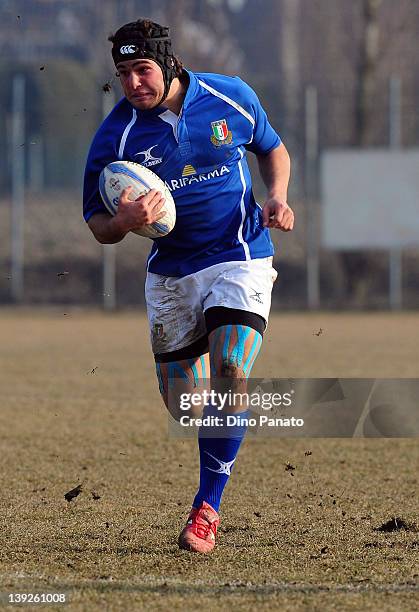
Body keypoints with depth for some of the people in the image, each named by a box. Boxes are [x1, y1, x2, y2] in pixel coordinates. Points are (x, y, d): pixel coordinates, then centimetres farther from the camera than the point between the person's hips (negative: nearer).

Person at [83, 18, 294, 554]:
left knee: (230, 372, -21)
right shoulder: (115, 135, -9)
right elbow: (98, 226, -3)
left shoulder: (231, 97, -7)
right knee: (183, 405, 5)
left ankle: (208, 507, -12)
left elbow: (272, 149, 13)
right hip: (170, 274, 2)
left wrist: (276, 198, -7)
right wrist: (125, 221, -26)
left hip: (240, 259, -2)